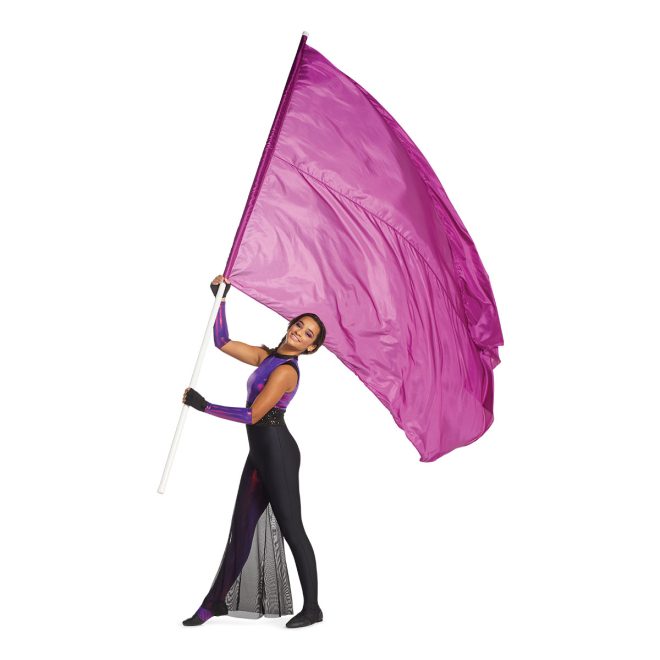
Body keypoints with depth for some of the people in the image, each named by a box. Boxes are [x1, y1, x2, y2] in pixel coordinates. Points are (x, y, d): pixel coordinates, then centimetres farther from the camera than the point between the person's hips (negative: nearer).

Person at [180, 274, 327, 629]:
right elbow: (223, 343, 14)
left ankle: (312, 608, 7)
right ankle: (216, 602, 22)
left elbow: (252, 415, -20)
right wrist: (220, 299, 9)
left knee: (290, 527, -3)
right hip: (260, 452, 9)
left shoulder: (286, 370, -16)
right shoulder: (267, 355, 9)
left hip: (277, 451, -9)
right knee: (242, 525, 13)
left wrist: (204, 406, -14)